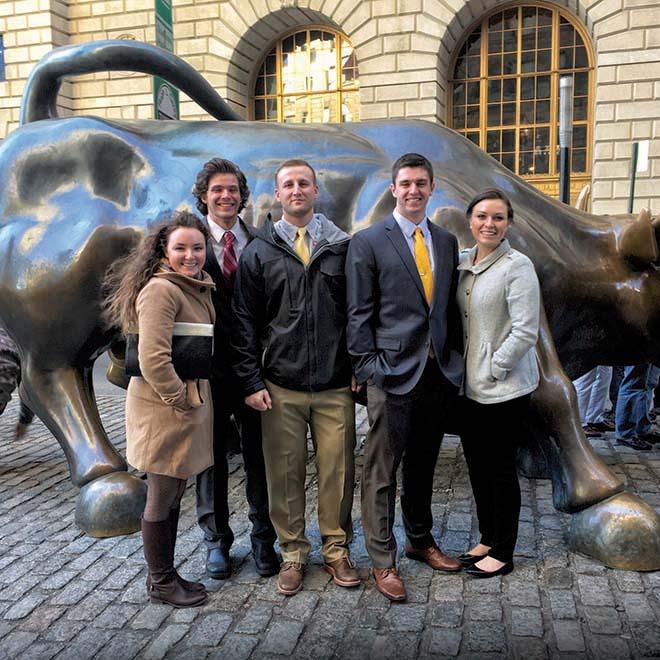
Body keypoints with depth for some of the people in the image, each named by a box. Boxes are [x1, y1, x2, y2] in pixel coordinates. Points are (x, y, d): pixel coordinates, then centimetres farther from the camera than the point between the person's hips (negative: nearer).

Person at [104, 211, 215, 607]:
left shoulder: (199, 288, 12)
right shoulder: (160, 289, -17)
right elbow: (153, 359, -25)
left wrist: (194, 401, 13)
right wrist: (180, 400, -16)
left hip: (190, 405, 9)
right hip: (164, 410, -9)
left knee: (173, 497, 19)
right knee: (161, 500, 6)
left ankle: (165, 574, 34)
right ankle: (161, 582, 23)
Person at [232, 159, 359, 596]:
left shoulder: (343, 247, 7)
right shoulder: (259, 252, 6)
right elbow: (245, 323, 4)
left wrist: (360, 369, 2)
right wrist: (252, 381, -2)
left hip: (336, 386, 1)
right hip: (280, 388, 0)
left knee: (338, 470, 6)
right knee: (285, 473, 7)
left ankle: (337, 549, 24)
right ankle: (293, 553, 24)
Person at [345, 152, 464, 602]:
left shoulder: (447, 241, 12)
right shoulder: (368, 242, -3)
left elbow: (451, 307, 14)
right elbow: (359, 314, -5)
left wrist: (456, 359, 9)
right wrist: (369, 367, -10)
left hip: (439, 374, 5)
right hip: (393, 373, -5)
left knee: (423, 464, 18)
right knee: (382, 470, 3)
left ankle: (421, 540, 36)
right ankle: (383, 561, 16)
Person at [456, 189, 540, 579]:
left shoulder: (517, 267, -13)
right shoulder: (462, 264, 7)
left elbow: (525, 331, -17)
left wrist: (492, 370, -14)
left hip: (505, 388, -6)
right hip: (469, 386, 7)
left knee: (500, 468, 5)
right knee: (477, 466, 15)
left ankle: (503, 553, 22)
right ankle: (487, 540, 33)